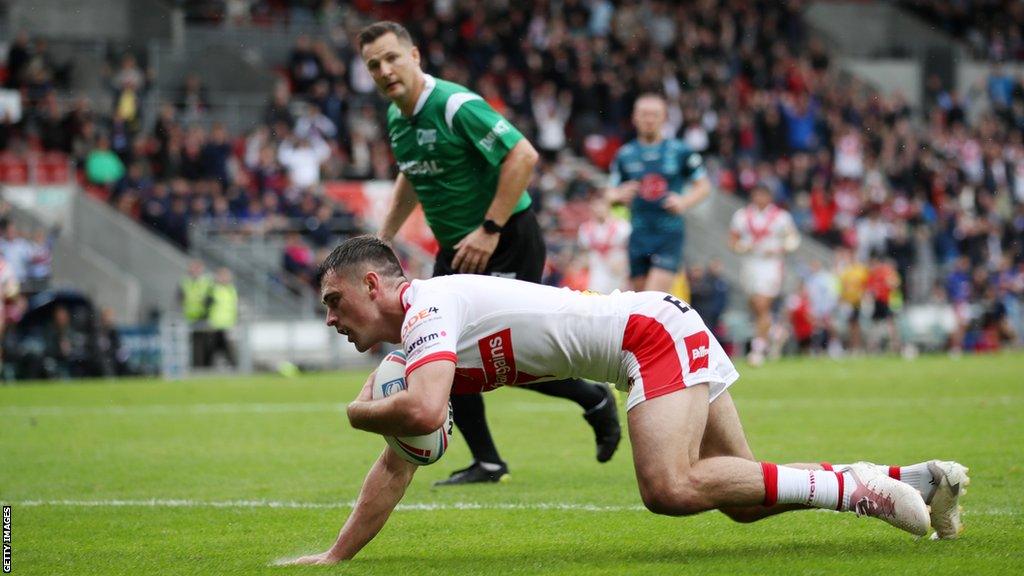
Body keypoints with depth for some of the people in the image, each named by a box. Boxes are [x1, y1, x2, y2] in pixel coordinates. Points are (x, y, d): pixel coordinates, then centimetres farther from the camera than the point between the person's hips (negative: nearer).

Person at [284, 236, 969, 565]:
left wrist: (361, 412, -10)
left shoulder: (426, 307, -14)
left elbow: (424, 412, -32)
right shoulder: (413, 343, 15)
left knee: (672, 488, -28)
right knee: (743, 501, 8)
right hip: (668, 339, 10)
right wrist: (334, 558, 14)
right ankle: (919, 479, 11)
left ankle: (861, 489, -22)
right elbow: (398, 465, 18)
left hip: (653, 329, -10)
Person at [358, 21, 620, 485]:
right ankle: (486, 462, 8)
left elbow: (523, 155, -26)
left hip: (506, 243, -9)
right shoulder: (397, 119, 6)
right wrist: (384, 237, 20)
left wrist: (490, 230, -27)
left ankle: (595, 401, 14)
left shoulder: (456, 106, -21)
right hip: (455, 250, 9)